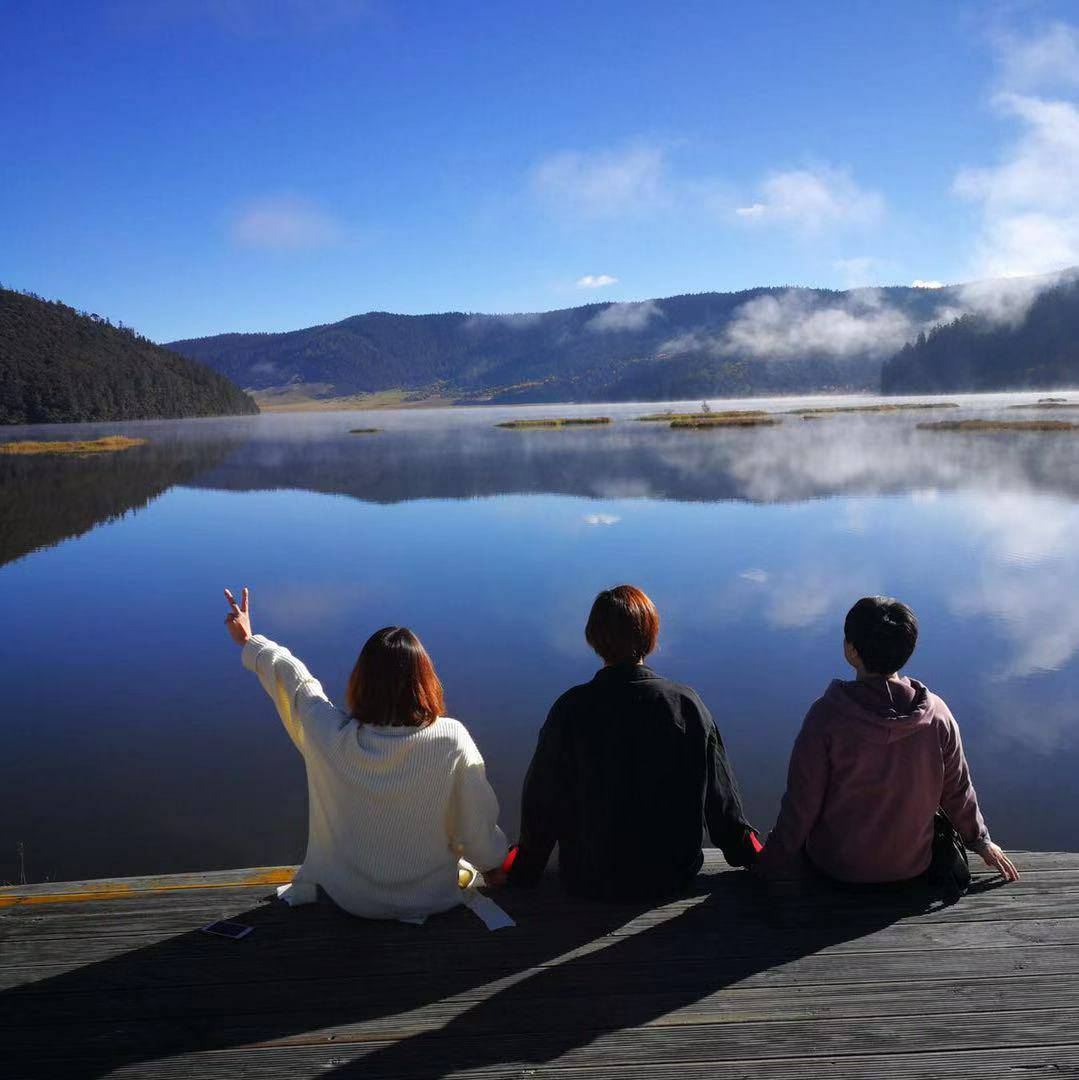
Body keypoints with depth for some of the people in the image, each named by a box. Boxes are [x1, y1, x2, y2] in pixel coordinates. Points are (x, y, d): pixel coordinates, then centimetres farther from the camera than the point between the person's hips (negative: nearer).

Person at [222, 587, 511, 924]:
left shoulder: (330, 735, -23)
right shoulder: (452, 740, -27)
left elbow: (293, 680, -4)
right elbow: (476, 823, -15)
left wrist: (250, 642, 17)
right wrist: (494, 864, 8)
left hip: (350, 896, 1)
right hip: (430, 898, -1)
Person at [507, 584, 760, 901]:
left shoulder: (570, 709, -15)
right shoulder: (686, 703, -12)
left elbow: (542, 803, -6)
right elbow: (721, 797, -2)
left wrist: (524, 871, 10)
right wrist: (749, 856, 15)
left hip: (588, 883, -1)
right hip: (671, 880, 1)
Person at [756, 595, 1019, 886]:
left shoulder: (826, 715, -25)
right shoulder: (937, 713, -15)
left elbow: (802, 804, -18)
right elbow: (957, 792, -1)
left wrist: (774, 858, -2)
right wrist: (981, 842, 18)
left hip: (838, 868, -3)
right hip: (913, 866, 4)